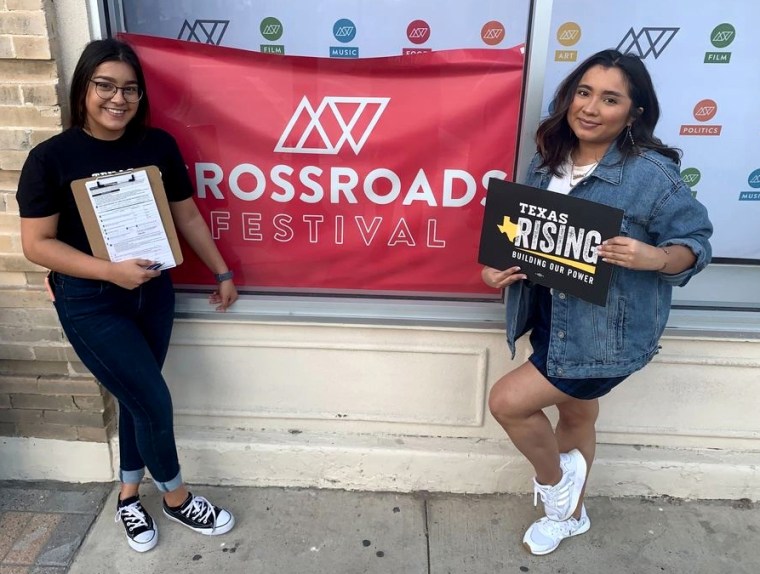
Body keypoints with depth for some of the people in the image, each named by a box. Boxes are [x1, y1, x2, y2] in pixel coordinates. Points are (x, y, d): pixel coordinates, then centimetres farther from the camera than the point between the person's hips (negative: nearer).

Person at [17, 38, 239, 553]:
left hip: (154, 292, 4)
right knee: (154, 401, 0)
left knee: (137, 396, 16)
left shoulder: (159, 146, -3)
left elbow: (187, 216, 6)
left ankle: (128, 495, 39)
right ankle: (176, 498, 27)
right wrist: (110, 271, -24)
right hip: (90, 304, -4)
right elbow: (37, 244, -12)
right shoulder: (51, 158, -13)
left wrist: (223, 272, 10)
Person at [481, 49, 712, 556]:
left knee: (508, 400, -9)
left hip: (609, 332, -6)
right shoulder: (548, 161, 0)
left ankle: (554, 481, 23)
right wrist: (497, 267, -9)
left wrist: (656, 258, -32)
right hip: (554, 319, 7)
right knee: (575, 415, 24)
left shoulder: (652, 173, -18)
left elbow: (697, 240, -11)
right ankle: (571, 513, 50)